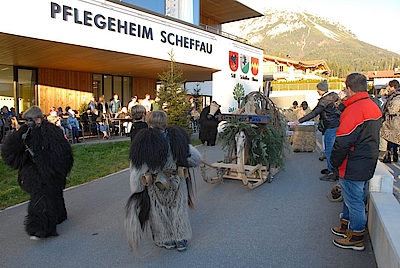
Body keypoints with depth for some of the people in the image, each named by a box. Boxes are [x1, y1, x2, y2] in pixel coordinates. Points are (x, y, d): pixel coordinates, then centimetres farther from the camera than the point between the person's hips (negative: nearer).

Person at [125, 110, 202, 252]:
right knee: (178, 211, 21)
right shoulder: (177, 138, -10)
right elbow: (196, 158, -4)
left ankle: (166, 240, 36)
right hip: (177, 183, 2)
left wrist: (136, 191, -4)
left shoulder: (143, 142, -18)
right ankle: (181, 240, 35)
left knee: (160, 214, 20)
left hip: (155, 187, -2)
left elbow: (137, 170, -15)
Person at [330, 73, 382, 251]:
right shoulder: (374, 107, 7)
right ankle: (346, 226, 38)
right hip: (367, 164, 9)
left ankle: (356, 238, 17)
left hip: (353, 167, -9)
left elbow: (342, 142, -23)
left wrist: (334, 163, -12)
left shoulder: (354, 110, -23)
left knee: (354, 200, 4)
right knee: (352, 197, 22)